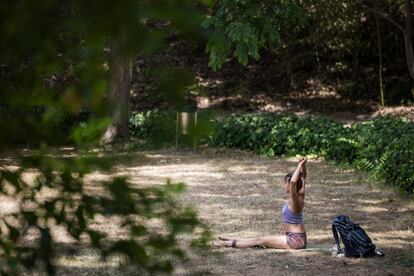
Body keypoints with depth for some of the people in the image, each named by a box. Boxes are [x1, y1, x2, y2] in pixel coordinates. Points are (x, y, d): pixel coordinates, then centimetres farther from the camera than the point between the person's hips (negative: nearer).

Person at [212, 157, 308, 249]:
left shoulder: (294, 200, -18)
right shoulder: (300, 196, 7)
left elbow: (293, 182, -36)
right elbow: (303, 178, 17)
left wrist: (300, 166, -29)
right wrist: (302, 165, 2)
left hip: (295, 240, -9)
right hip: (294, 238, 9)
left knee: (260, 240, 0)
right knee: (261, 239, 17)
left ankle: (231, 243, 8)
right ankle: (231, 239, 25)